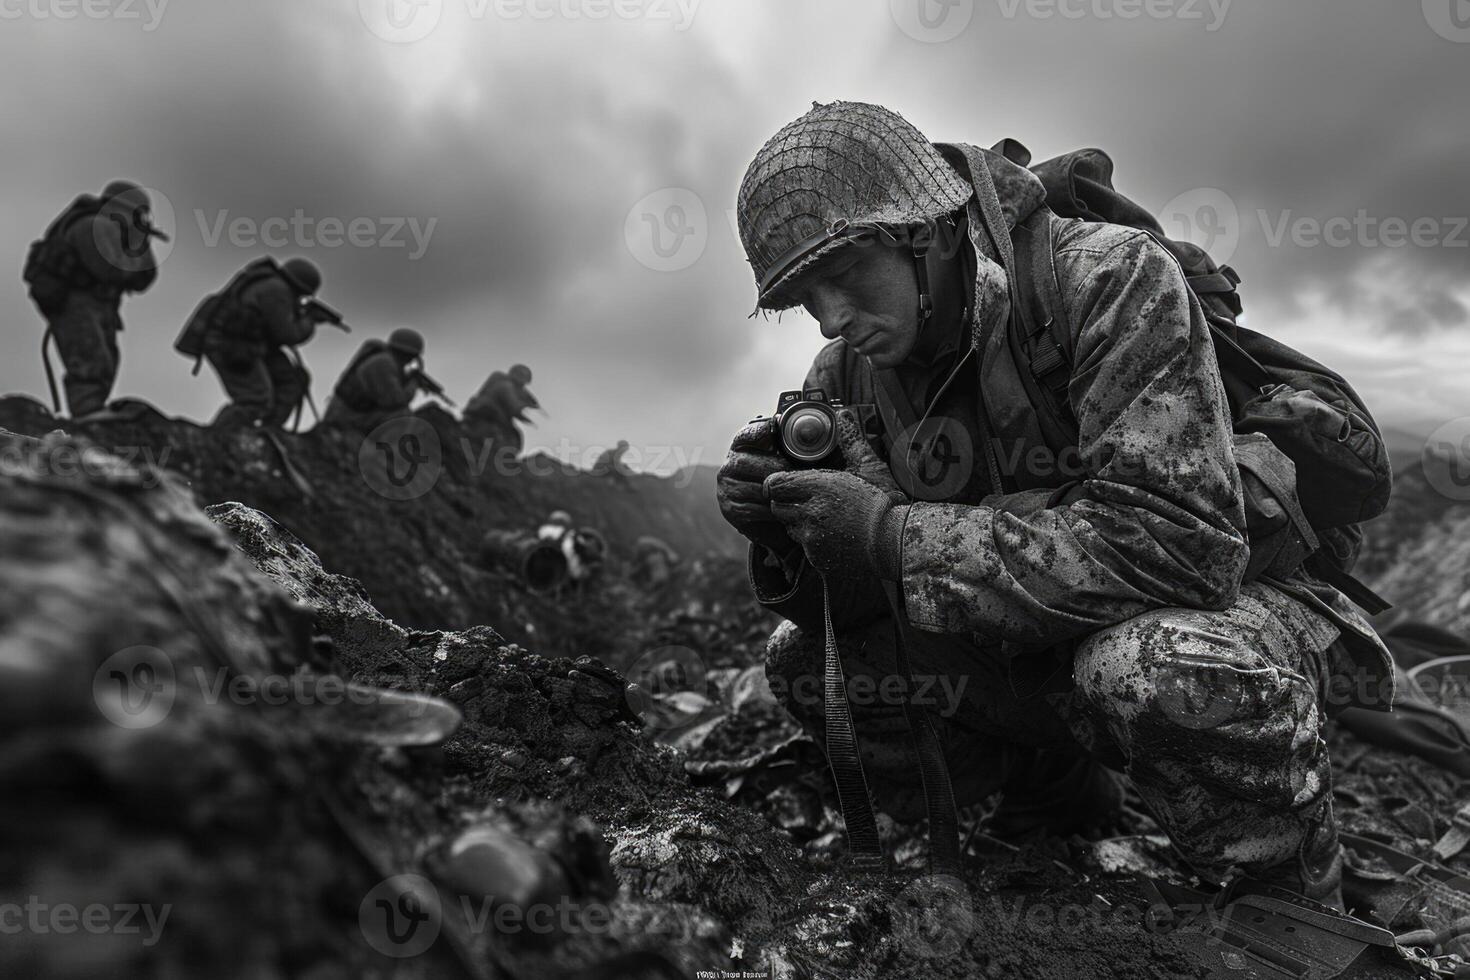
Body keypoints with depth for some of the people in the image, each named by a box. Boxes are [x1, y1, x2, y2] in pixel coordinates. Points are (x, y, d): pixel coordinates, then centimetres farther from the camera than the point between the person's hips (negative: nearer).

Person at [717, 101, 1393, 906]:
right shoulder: (849, 370, -4)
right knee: (803, 659, -4)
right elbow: (845, 602, -1)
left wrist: (891, 533, -34)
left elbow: (1179, 545, -34)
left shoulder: (1114, 279, -22)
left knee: (1160, 668, -39)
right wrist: (785, 533, -25)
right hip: (1046, 646, 6)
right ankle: (1062, 808, 14)